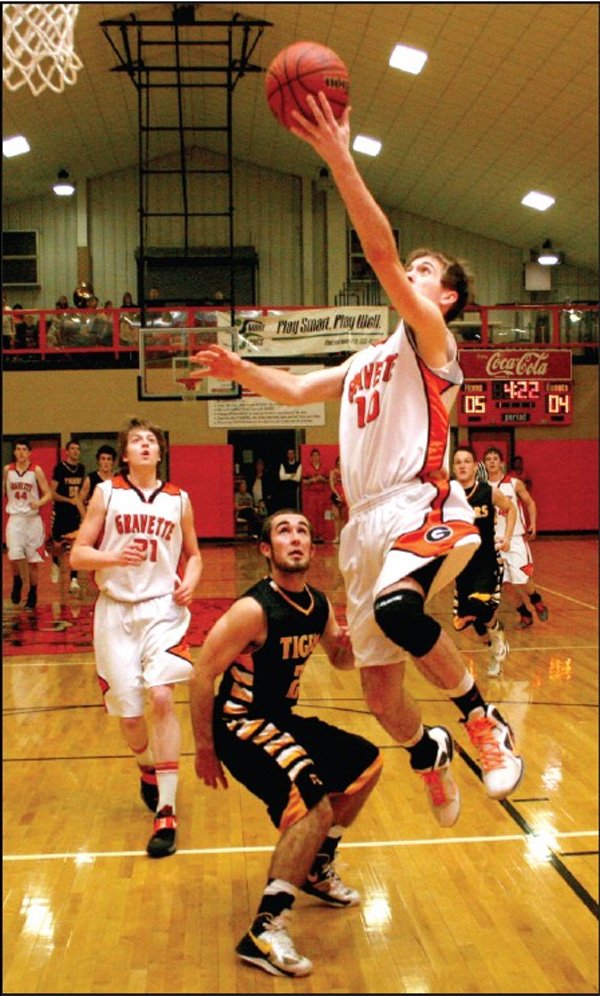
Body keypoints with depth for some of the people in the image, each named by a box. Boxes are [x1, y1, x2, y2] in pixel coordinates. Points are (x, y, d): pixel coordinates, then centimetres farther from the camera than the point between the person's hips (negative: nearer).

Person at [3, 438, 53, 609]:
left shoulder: (36, 470, -4)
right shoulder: (7, 470, 3)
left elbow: (48, 494, -5)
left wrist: (39, 503, -24)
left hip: (33, 519, -1)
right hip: (14, 518, 1)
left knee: (33, 560, 6)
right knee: (14, 557, -15)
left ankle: (32, 595, 21)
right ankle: (17, 582, 14)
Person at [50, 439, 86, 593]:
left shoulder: (81, 468, 5)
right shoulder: (59, 468, -11)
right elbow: (52, 493, -12)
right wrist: (70, 500, -22)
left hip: (76, 512, 3)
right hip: (60, 512, -3)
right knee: (58, 545, 8)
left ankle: (74, 580, -5)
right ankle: (55, 563, 41)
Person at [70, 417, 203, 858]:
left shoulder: (178, 499, 7)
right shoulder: (106, 494, 3)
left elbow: (193, 554, 18)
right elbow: (77, 555, 0)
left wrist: (190, 583, -3)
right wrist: (114, 558, -19)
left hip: (163, 608, 0)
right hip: (116, 610, 1)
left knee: (161, 697, -20)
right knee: (128, 713, 3)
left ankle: (167, 812, -14)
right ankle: (148, 771, 38)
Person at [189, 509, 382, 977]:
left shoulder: (320, 604, 1)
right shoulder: (254, 609, -23)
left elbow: (340, 660, 17)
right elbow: (201, 675, -21)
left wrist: (348, 646, -8)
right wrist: (205, 750, -16)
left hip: (282, 718, 9)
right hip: (240, 725, -9)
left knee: (367, 762, 19)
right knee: (314, 802, -27)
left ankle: (318, 869, 35)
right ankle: (264, 931, -16)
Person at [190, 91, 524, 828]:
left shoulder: (430, 339, 2)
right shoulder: (363, 364, 24)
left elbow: (381, 252, -11)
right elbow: (295, 391, 28)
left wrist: (339, 159, -16)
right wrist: (241, 370, 9)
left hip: (424, 510, -7)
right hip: (367, 522, 7)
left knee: (396, 609, -39)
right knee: (379, 690, 7)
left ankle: (485, 723, -17)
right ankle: (429, 755, 37)